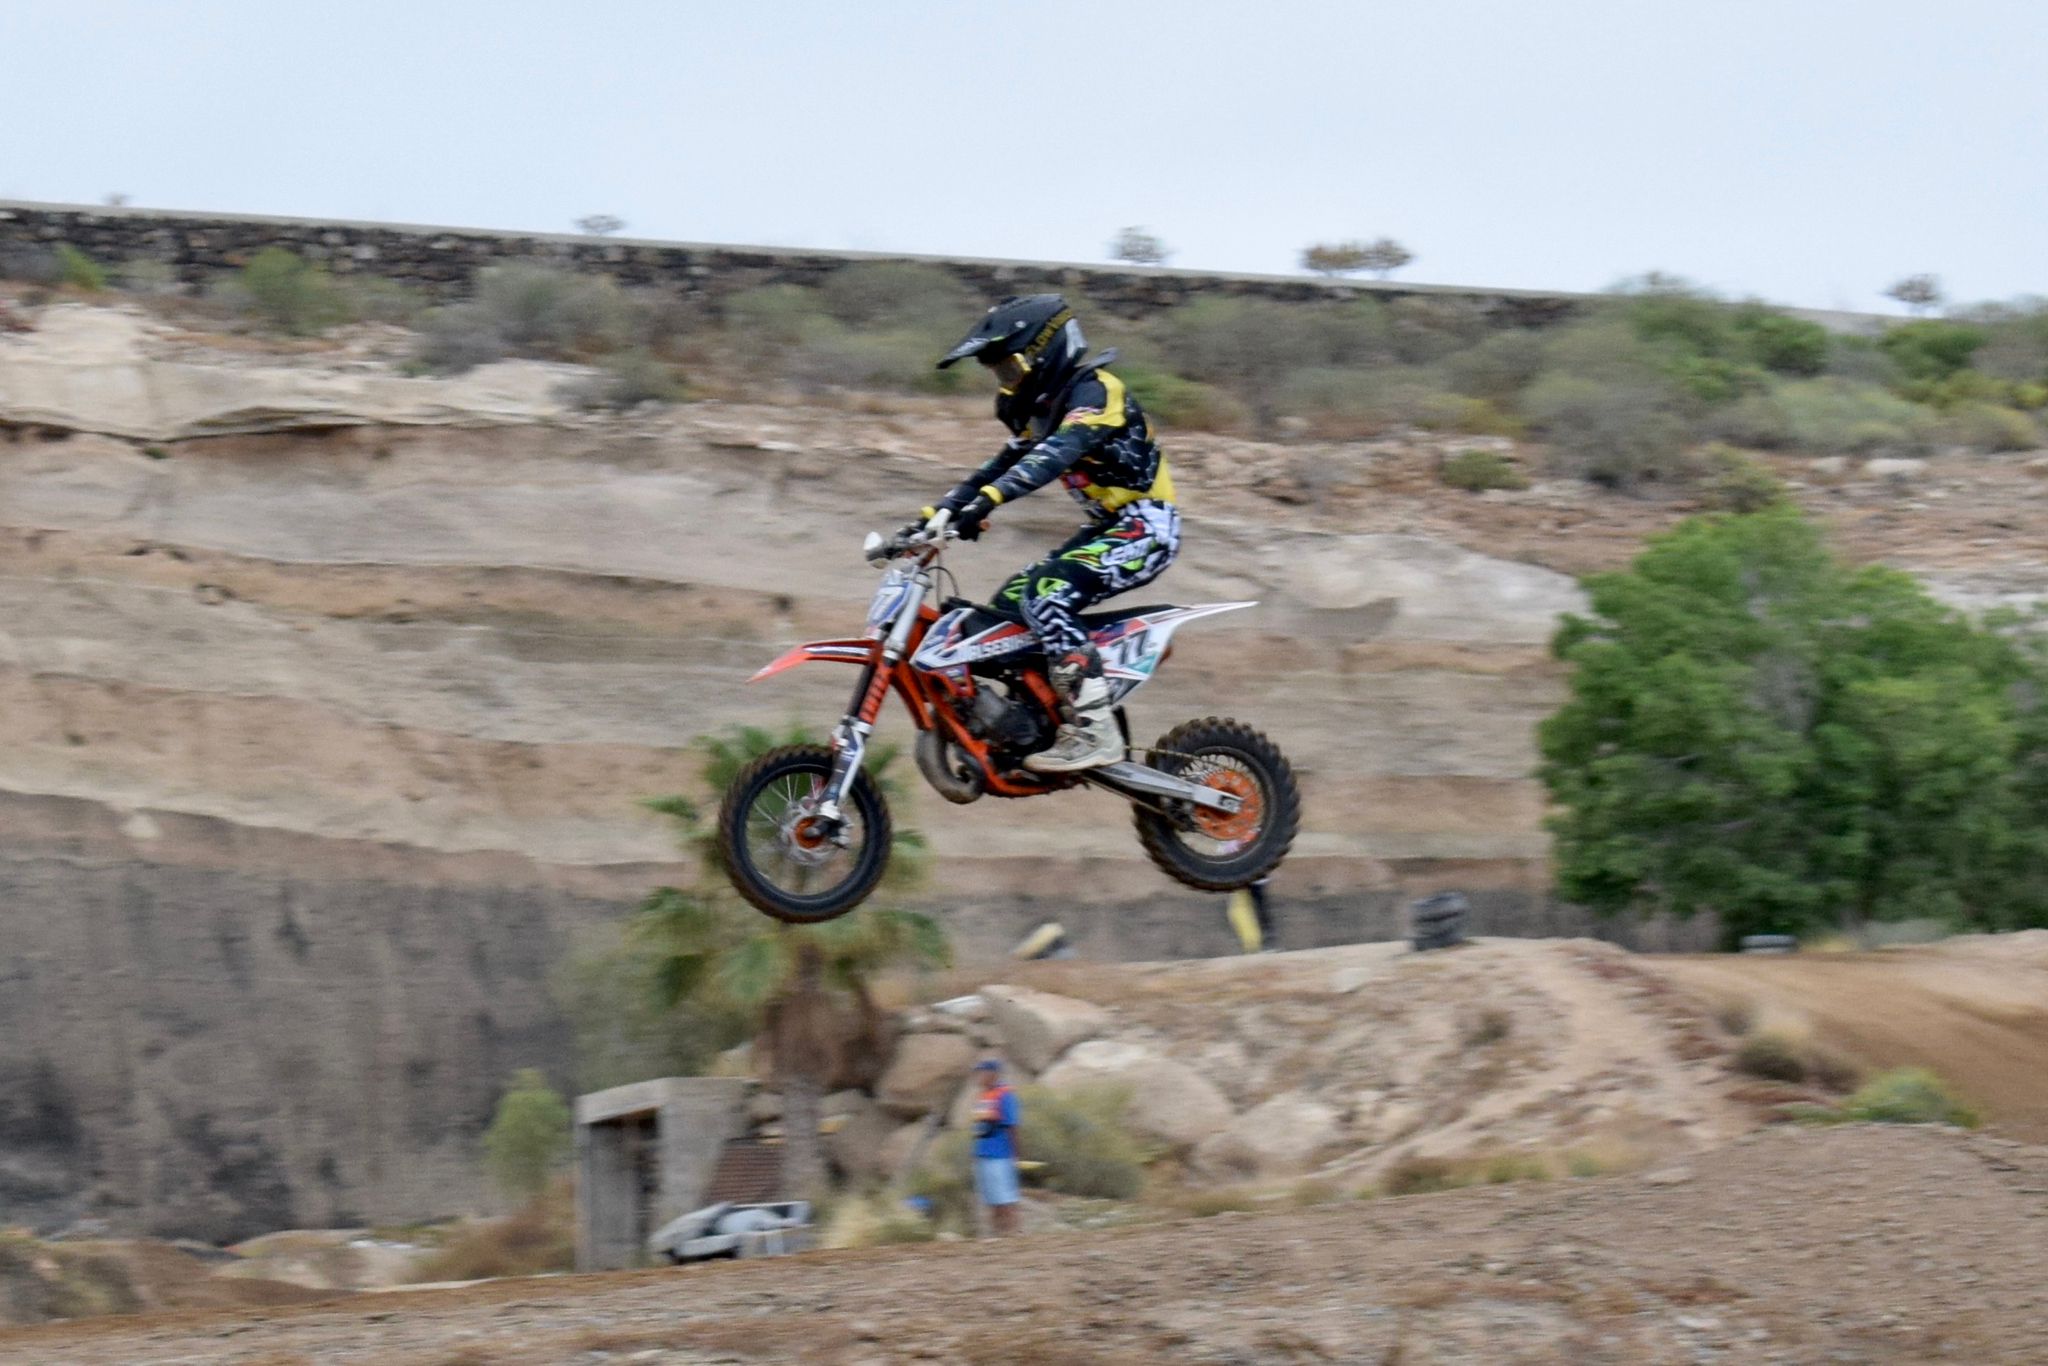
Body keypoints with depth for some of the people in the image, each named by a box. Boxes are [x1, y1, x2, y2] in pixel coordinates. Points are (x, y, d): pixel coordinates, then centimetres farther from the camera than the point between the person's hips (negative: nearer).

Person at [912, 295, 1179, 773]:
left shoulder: (1094, 392, -16)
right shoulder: (1043, 409, 15)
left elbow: (1059, 453, -33)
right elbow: (1003, 465, 18)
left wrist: (988, 500, -44)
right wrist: (937, 514, 6)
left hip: (1145, 527, -10)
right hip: (1107, 527, 10)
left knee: (1045, 596, -28)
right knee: (1007, 607, 5)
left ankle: (1095, 732, -32)